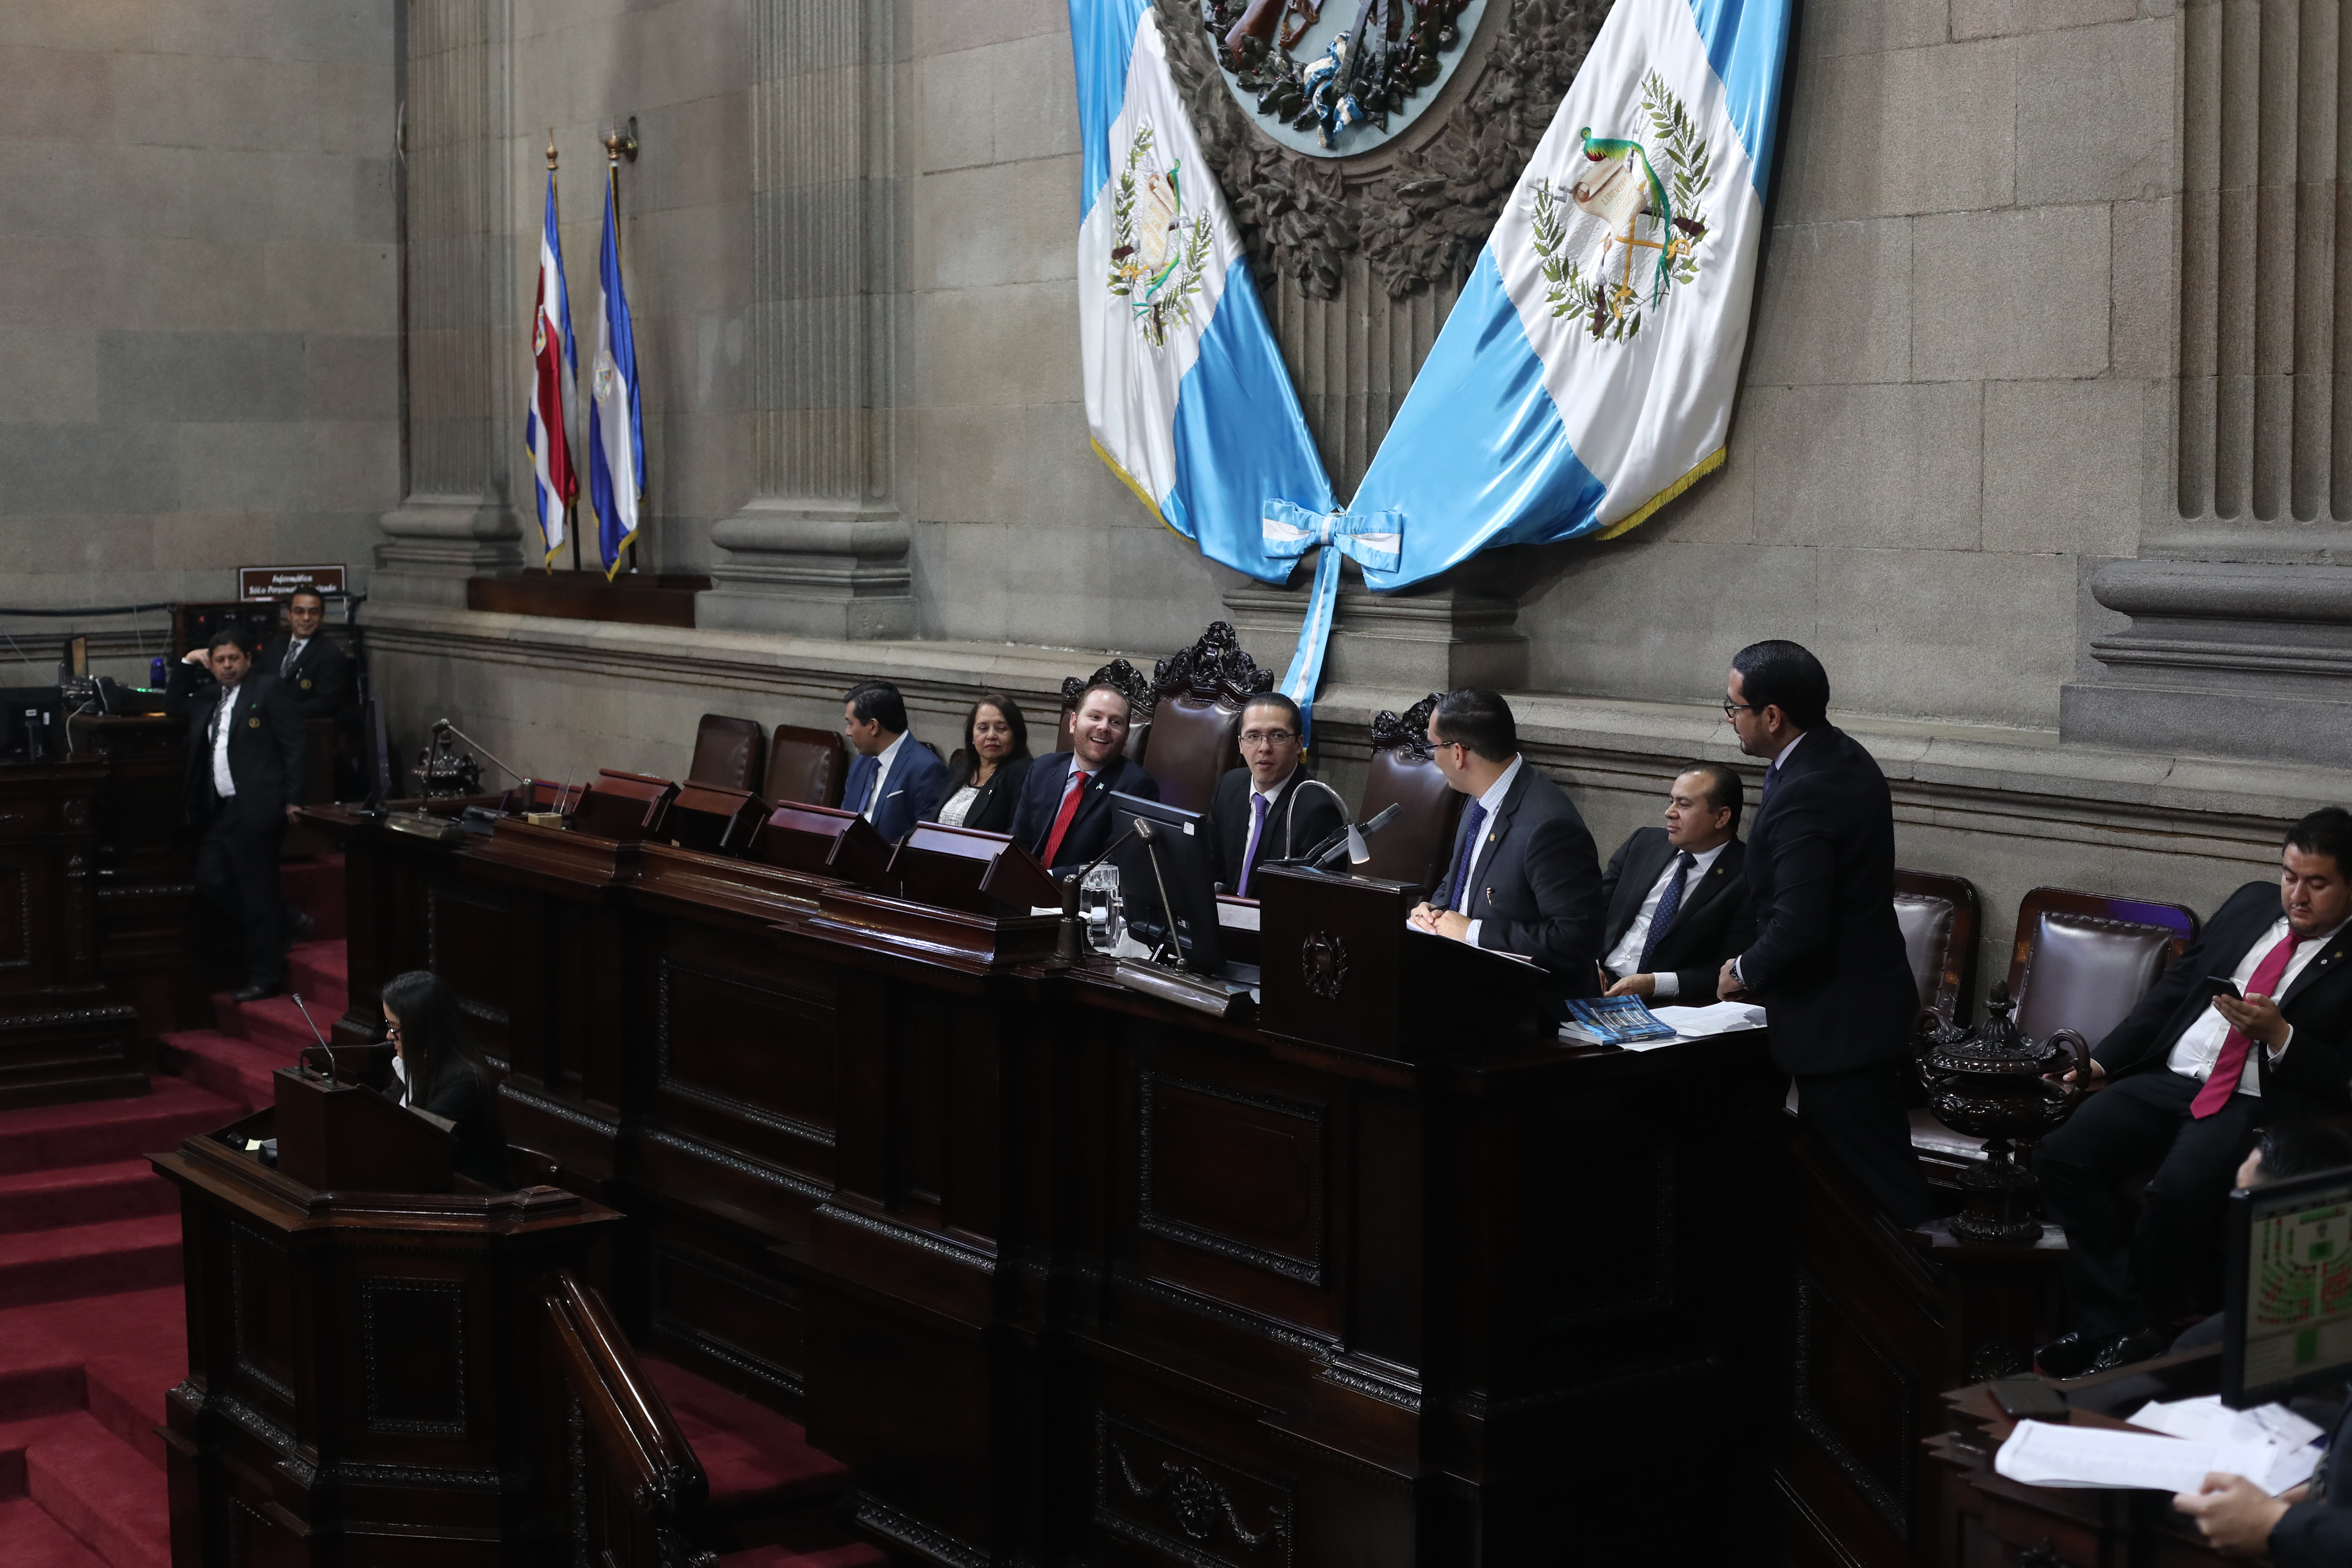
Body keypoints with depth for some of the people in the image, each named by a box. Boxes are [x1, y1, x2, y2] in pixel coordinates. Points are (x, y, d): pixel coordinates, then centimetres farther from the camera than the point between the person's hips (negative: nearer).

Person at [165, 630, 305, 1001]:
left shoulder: (268, 689, -3)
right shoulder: (208, 698, 17)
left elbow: (293, 745, -7)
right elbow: (172, 705, 31)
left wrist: (292, 800, -13)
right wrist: (187, 663, 17)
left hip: (254, 810, -8)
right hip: (219, 811, 8)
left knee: (259, 894, -4)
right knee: (210, 882, 5)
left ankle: (264, 977, 3)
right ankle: (283, 923, 19)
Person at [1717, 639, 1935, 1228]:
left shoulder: (1805, 793, -26)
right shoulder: (1842, 755, 7)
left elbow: (1798, 927, -28)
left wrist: (1745, 972, -11)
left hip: (1838, 1022, -11)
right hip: (1867, 999, 11)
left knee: (1875, 1177, -2)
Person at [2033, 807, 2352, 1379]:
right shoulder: (2253, 903, 18)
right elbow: (2173, 988, 19)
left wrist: (2278, 1034, -16)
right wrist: (2102, 1060, 9)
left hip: (2259, 1106, -6)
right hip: (2169, 1081, 6)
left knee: (2180, 1190, -34)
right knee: (2063, 1153, -19)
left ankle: (2115, 1333, -12)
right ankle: (2121, 1326, -18)